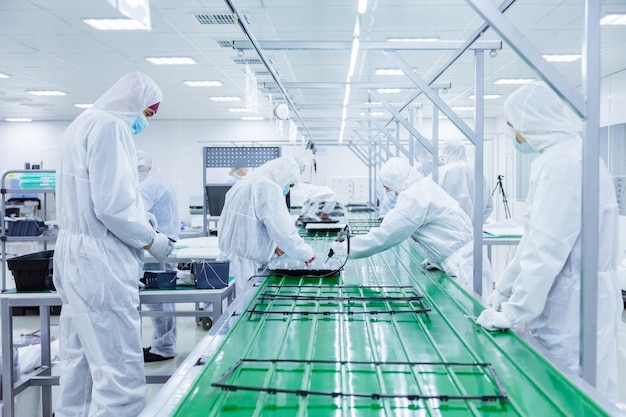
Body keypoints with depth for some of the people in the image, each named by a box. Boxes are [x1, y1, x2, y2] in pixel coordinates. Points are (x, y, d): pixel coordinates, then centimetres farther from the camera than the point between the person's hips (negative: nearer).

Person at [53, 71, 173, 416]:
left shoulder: (84, 123, 18)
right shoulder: (111, 126, -13)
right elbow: (113, 206, -22)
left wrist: (140, 225, 20)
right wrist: (152, 242, -8)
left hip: (74, 257, 11)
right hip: (100, 265, -11)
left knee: (78, 370, 18)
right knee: (122, 381, -6)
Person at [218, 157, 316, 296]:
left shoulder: (241, 185, 13)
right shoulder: (268, 188, -15)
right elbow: (284, 232, -19)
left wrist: (270, 245, 20)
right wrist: (307, 253, -4)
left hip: (227, 260, 9)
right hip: (244, 268, -9)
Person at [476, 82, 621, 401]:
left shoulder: (563, 160, -18)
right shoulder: (563, 155, 13)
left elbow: (547, 248, -23)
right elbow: (538, 239, 16)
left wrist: (513, 312, -18)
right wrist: (504, 289, 16)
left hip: (574, 308, -9)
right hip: (567, 301, 9)